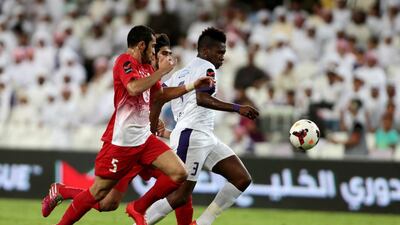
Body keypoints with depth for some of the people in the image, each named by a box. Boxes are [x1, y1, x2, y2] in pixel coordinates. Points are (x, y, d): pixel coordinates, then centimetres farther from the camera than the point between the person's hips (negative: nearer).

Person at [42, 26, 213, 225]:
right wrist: (161, 71, -21)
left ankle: (138, 209, 7)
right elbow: (134, 88, -31)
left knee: (179, 173, -5)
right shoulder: (125, 62, -12)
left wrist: (193, 86, 22)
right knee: (99, 192, -3)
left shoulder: (146, 67, 15)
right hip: (121, 140, -8)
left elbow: (162, 95, 29)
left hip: (143, 138, 8)